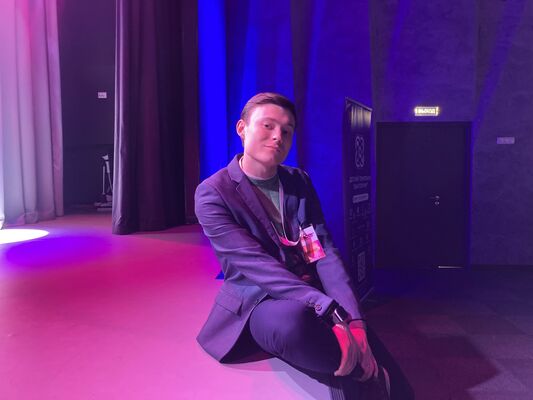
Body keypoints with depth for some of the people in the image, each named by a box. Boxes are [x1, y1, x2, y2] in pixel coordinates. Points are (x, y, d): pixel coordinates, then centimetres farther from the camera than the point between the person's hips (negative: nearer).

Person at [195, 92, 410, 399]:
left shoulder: (300, 181, 6)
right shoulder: (212, 194, -10)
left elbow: (325, 252, -3)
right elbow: (257, 265, -21)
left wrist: (353, 319, -18)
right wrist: (333, 313, -29)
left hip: (310, 298, 4)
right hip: (258, 303, -4)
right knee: (292, 321, -38)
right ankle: (369, 374, -12)